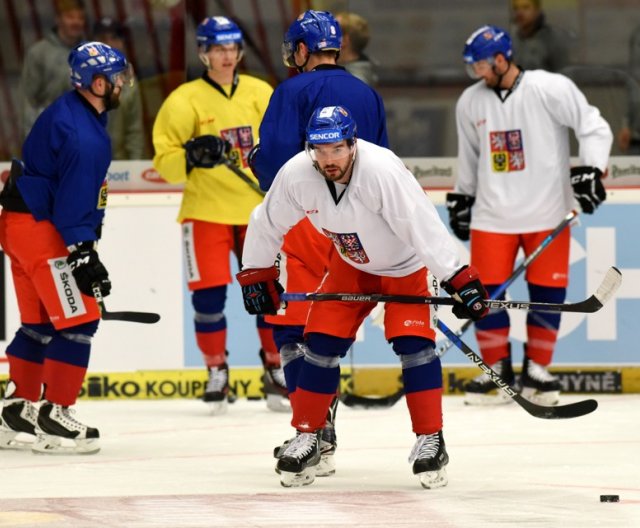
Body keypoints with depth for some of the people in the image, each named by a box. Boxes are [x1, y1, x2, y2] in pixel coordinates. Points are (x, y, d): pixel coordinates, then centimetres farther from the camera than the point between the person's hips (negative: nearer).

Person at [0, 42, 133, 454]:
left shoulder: (71, 112, 11)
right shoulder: (83, 135, -22)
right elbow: (74, 199, -24)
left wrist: (86, 239, 26)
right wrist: (83, 253, -22)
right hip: (41, 230, -11)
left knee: (40, 322, 17)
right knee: (79, 319, -7)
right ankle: (53, 417, -5)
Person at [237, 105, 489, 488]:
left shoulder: (383, 171, -36)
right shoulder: (296, 175, -22)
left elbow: (425, 226, -38)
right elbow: (268, 224, -4)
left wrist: (461, 280, -42)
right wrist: (257, 275, 1)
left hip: (406, 264, -4)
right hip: (351, 265, 4)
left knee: (414, 343, -17)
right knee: (323, 341, -3)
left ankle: (430, 440, -8)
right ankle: (307, 439, 9)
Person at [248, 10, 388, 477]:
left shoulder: (294, 91, -6)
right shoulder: (369, 96, 14)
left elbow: (276, 157, -15)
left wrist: (256, 160, 7)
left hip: (304, 218, -6)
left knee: (293, 326, -4)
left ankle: (317, 436, -15)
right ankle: (321, 434, 17)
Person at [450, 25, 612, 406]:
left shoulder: (551, 89, -11)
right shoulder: (470, 102, 5)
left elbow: (595, 128, -9)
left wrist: (591, 170, -20)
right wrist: (461, 197, 21)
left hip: (547, 213, -3)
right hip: (493, 214, 3)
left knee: (548, 293, 1)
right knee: (486, 291, -2)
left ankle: (537, 370, 14)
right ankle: (497, 371, 10)